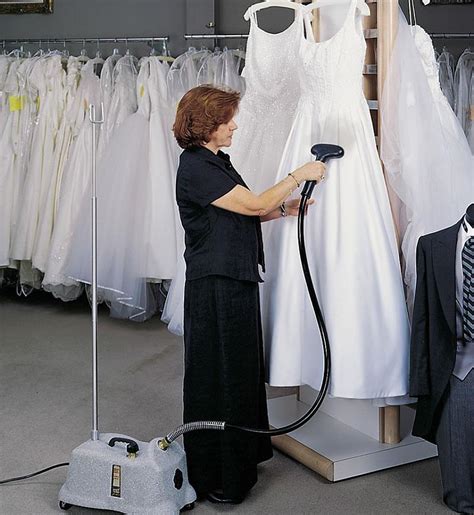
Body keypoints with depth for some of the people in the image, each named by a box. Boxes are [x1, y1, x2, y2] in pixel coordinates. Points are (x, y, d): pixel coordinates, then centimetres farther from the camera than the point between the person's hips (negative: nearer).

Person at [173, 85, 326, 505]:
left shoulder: (217, 161, 15)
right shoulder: (196, 167, -17)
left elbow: (242, 215, 16)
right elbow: (253, 205, -18)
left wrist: (285, 208, 4)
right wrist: (299, 176, -9)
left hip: (235, 280, 10)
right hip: (215, 285, -10)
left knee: (242, 371, 17)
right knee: (218, 374, 0)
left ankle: (240, 459, 32)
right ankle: (216, 478, 13)